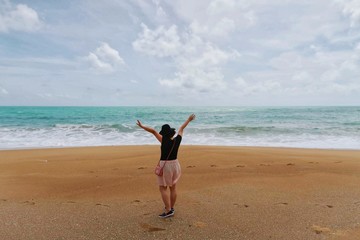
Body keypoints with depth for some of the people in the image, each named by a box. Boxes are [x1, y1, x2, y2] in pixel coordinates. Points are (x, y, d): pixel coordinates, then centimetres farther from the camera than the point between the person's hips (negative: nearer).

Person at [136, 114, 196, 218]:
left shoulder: (164, 141, -19)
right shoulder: (177, 140, -6)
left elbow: (153, 131, -22)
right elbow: (181, 128, 9)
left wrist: (142, 126, -17)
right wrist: (189, 120, 22)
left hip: (165, 166, -6)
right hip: (175, 164, 6)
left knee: (163, 189, 3)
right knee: (173, 187, 15)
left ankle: (168, 211, 0)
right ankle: (171, 208, 27)